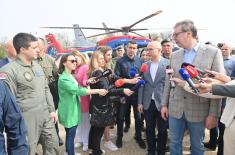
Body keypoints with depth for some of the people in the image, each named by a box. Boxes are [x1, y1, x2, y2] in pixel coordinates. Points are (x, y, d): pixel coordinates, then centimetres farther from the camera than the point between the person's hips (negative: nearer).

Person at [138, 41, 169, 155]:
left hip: (162, 103, -3)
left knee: (162, 130, 11)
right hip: (148, 103, 4)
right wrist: (140, 102, 4)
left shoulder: (168, 63, -6)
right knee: (149, 129, 15)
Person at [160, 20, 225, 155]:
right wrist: (164, 104, 7)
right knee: (174, 143, 15)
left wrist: (213, 114, -11)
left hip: (198, 110, -3)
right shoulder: (175, 55, 5)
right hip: (175, 108, 4)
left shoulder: (213, 52, -8)